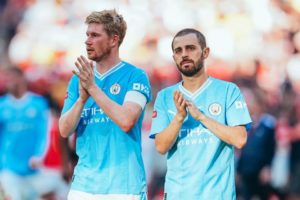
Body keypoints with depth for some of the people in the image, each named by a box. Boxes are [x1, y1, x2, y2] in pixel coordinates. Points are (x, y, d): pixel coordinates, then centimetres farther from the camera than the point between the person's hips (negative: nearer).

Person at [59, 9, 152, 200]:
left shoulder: (135, 76, -4)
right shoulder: (79, 78, 10)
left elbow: (126, 121, -18)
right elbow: (65, 130, 4)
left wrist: (93, 88, -17)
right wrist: (82, 97, -13)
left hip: (124, 185, -4)